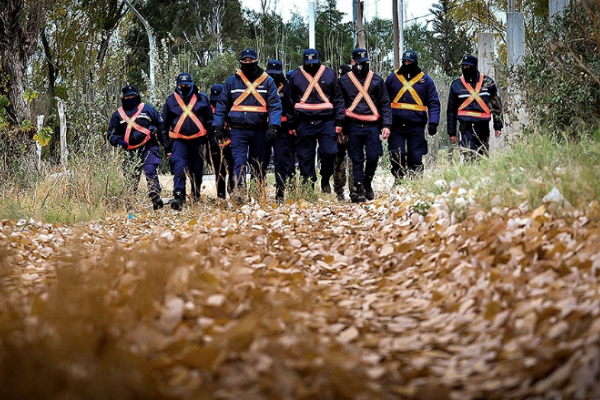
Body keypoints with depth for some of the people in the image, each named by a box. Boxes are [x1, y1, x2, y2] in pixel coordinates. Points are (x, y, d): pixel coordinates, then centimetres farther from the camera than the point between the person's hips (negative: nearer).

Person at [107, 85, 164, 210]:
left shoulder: (147, 109, 13)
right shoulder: (118, 115, 17)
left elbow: (161, 124, 18)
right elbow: (111, 134, 18)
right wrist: (118, 141, -2)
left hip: (149, 147, -2)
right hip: (130, 151, 2)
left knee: (150, 171, -20)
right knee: (131, 177, -2)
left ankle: (155, 197, -25)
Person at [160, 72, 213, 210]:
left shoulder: (202, 98, 7)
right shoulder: (171, 100, 8)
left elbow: (210, 121, 12)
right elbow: (165, 124, 15)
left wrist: (211, 139, 7)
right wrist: (166, 144, 13)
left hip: (198, 140, 1)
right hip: (179, 140, -1)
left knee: (197, 170, 8)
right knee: (179, 167, -17)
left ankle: (196, 199, 20)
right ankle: (178, 197, -25)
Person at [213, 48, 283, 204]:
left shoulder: (267, 81, 5)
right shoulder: (232, 81, 9)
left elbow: (275, 105, -1)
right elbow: (222, 105, 12)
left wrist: (274, 126, -14)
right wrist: (218, 127, 4)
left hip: (259, 130, 0)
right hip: (238, 130, 0)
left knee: (258, 163, 7)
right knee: (239, 161, -13)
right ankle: (238, 191, -20)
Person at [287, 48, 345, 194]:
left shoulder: (329, 74, 7)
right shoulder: (295, 76, 9)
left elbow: (338, 99, 9)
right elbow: (291, 101, 15)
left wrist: (339, 121, 3)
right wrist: (292, 125, 13)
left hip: (327, 122, -1)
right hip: (304, 122, 1)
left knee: (329, 153, -8)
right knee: (305, 156, 1)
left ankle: (325, 181, 15)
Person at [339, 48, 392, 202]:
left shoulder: (377, 80, 9)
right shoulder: (344, 81, 9)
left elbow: (385, 104, 9)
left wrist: (386, 124, -1)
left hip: (372, 125, 0)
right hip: (353, 125, 0)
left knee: (373, 157, -5)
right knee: (357, 159, 0)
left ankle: (368, 183, 19)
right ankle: (360, 190, 7)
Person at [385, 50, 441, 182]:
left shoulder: (425, 80, 7)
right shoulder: (393, 78, 9)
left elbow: (434, 103, 5)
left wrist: (433, 122, -7)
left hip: (416, 126, -1)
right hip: (396, 125, 1)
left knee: (416, 157, 1)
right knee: (396, 156, -2)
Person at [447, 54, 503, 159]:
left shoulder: (487, 82, 7)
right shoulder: (457, 85, 7)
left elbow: (497, 105, 11)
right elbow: (451, 110, 13)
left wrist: (498, 127, 6)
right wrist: (451, 132, 10)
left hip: (483, 126, 1)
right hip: (466, 126, -1)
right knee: (468, 157, -15)